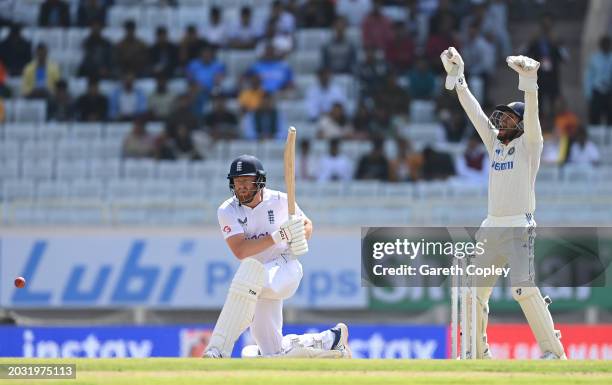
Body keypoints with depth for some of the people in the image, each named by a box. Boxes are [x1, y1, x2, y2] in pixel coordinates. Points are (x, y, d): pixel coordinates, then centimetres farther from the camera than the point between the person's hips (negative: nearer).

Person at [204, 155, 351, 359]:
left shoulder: (279, 201, -5)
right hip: (256, 285, 3)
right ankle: (331, 339, 26)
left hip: (285, 268, -3)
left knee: (251, 269, -38)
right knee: (275, 354, -1)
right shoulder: (227, 211, -6)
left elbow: (307, 224, 13)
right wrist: (277, 237, -29)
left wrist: (301, 241, -11)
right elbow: (240, 251, -19)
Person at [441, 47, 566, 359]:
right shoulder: (494, 142, 16)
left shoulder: (528, 144, -1)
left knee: (525, 289, -20)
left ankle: (553, 352, -18)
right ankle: (477, 353, 19)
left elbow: (531, 116, -19)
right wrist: (456, 77, 4)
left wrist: (529, 83, -36)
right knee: (473, 291, 7)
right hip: (490, 228, 7)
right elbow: (473, 110, 13)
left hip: (519, 228, -7)